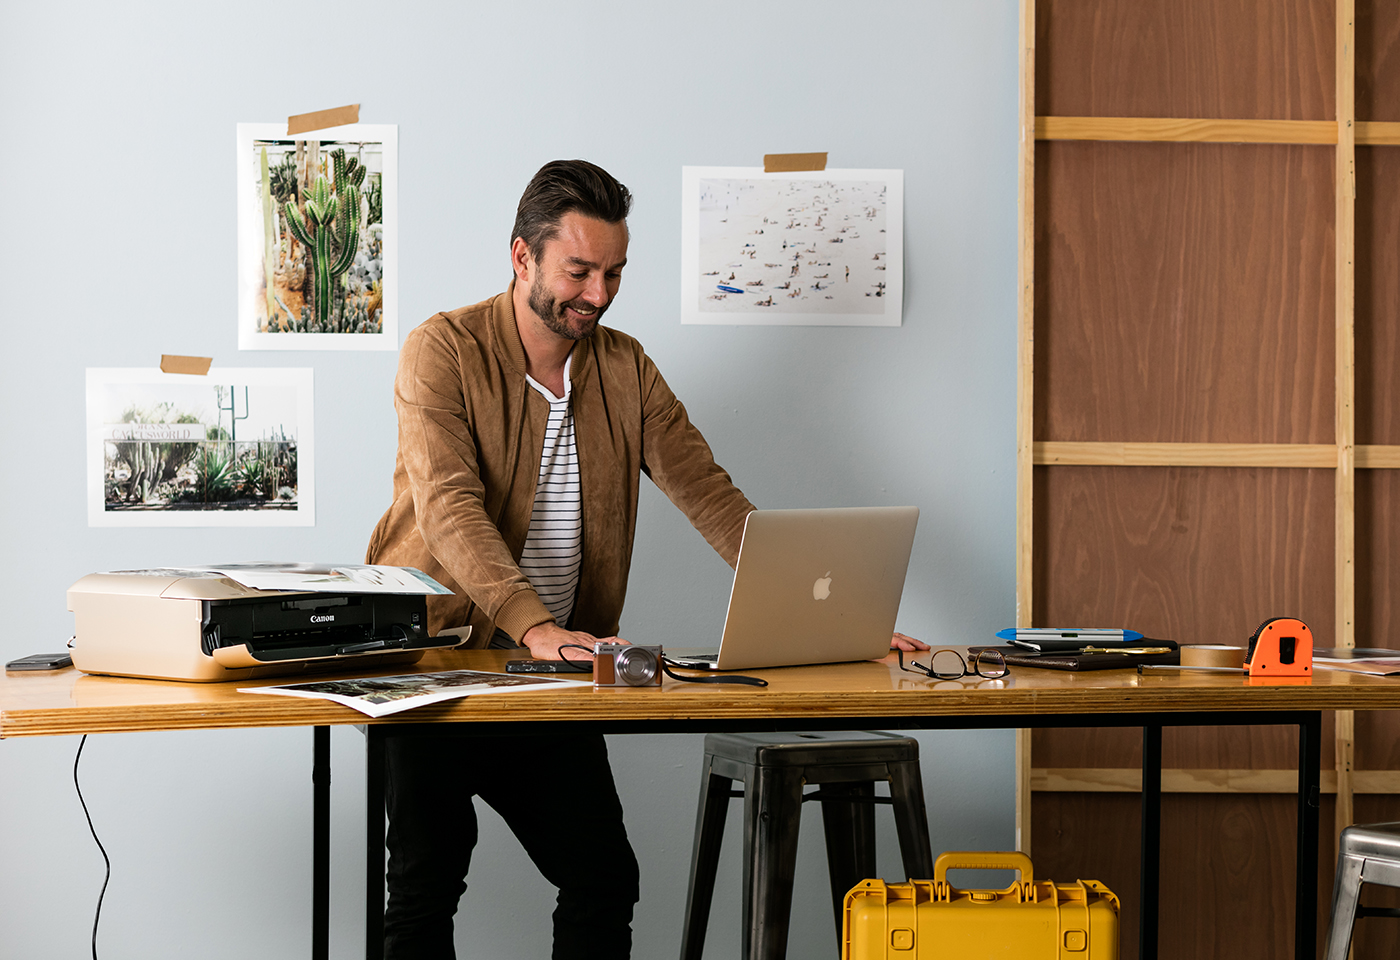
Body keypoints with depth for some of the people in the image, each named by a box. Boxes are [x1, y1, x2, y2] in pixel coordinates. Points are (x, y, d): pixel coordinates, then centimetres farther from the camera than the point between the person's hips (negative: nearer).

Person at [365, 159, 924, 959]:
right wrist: (534, 628, -40)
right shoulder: (444, 352, -10)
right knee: (427, 885, -15)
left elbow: (710, 495, 2)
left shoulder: (624, 367, 7)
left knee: (605, 877, -1)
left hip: (553, 678, 5)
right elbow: (450, 508, -24)